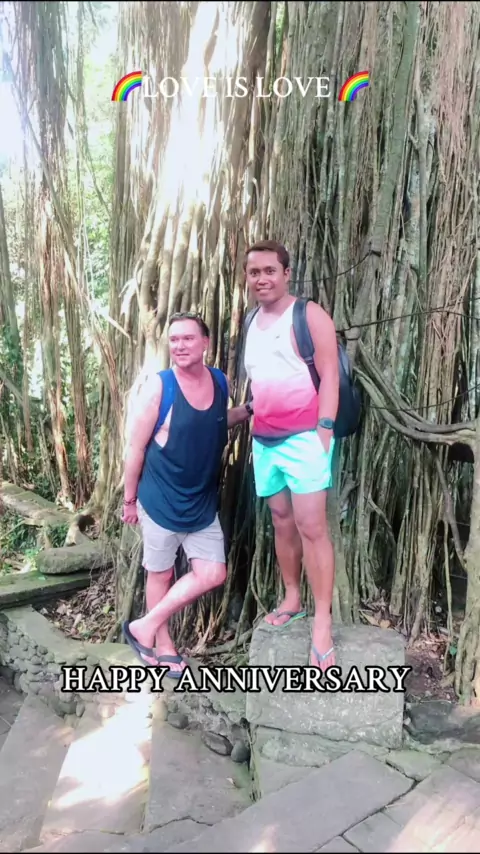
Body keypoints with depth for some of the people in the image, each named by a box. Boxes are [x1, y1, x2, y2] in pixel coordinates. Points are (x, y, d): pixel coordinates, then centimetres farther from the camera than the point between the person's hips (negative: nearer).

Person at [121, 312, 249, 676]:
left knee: (213, 575, 6)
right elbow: (136, 448, -10)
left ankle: (145, 627, 21)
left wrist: (249, 409, 6)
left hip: (203, 502, 5)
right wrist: (130, 499, -3)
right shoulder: (159, 387, -16)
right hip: (161, 500, -5)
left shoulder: (221, 381, -1)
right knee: (161, 573, 11)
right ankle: (163, 644, 33)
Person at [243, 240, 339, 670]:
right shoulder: (252, 322, 16)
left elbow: (329, 375, -9)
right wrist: (242, 417, 16)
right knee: (282, 523, 13)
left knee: (312, 528, -6)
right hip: (265, 440, 6)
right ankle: (292, 600, 28)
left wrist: (325, 430, -17)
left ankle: (323, 626, 0)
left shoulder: (309, 315, -3)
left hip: (303, 436, -6)